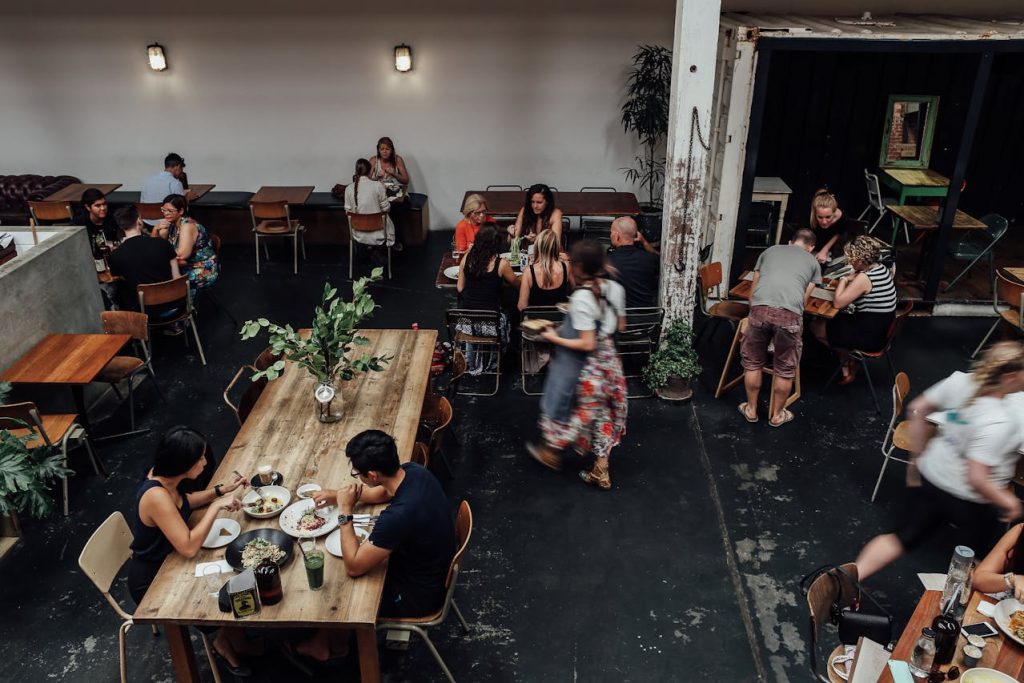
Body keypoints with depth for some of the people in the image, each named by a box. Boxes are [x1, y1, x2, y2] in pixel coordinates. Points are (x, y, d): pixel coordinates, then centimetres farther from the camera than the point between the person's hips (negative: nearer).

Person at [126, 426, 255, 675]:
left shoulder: (162, 476, -10)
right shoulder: (156, 496, -36)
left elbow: (183, 503, 12)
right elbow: (189, 547, -37)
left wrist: (221, 490, -1)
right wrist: (216, 506, -31)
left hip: (163, 563, 8)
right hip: (152, 582, -8)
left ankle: (229, 639, 23)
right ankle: (227, 643, 27)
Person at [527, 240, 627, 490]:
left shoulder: (581, 298, -27)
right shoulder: (615, 288, -6)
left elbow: (587, 344, -26)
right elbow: (621, 325, 7)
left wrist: (555, 339, -15)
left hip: (581, 366, -6)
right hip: (608, 362, 6)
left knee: (565, 405, 18)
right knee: (601, 413, 17)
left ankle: (552, 452, 40)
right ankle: (601, 471, 26)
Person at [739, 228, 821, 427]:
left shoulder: (769, 251, 29)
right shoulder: (813, 262, 25)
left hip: (760, 308, 1)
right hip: (790, 314, -1)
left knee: (752, 362, 20)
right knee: (785, 369, 17)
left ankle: (751, 410, 33)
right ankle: (777, 415, 32)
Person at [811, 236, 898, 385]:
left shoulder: (864, 278, -25)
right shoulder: (882, 269, 2)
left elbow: (838, 303, -23)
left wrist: (843, 280, -11)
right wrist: (849, 280, -2)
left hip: (870, 337, -9)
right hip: (883, 330, 9)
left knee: (816, 327, 4)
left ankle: (847, 359, 18)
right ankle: (850, 359, 21)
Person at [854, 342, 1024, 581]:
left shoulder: (960, 380, -14)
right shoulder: (999, 424, -31)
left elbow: (918, 409, -1)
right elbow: (976, 479, -30)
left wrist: (917, 457, 11)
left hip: (931, 478, 6)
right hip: (972, 503, -5)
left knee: (902, 537, 16)